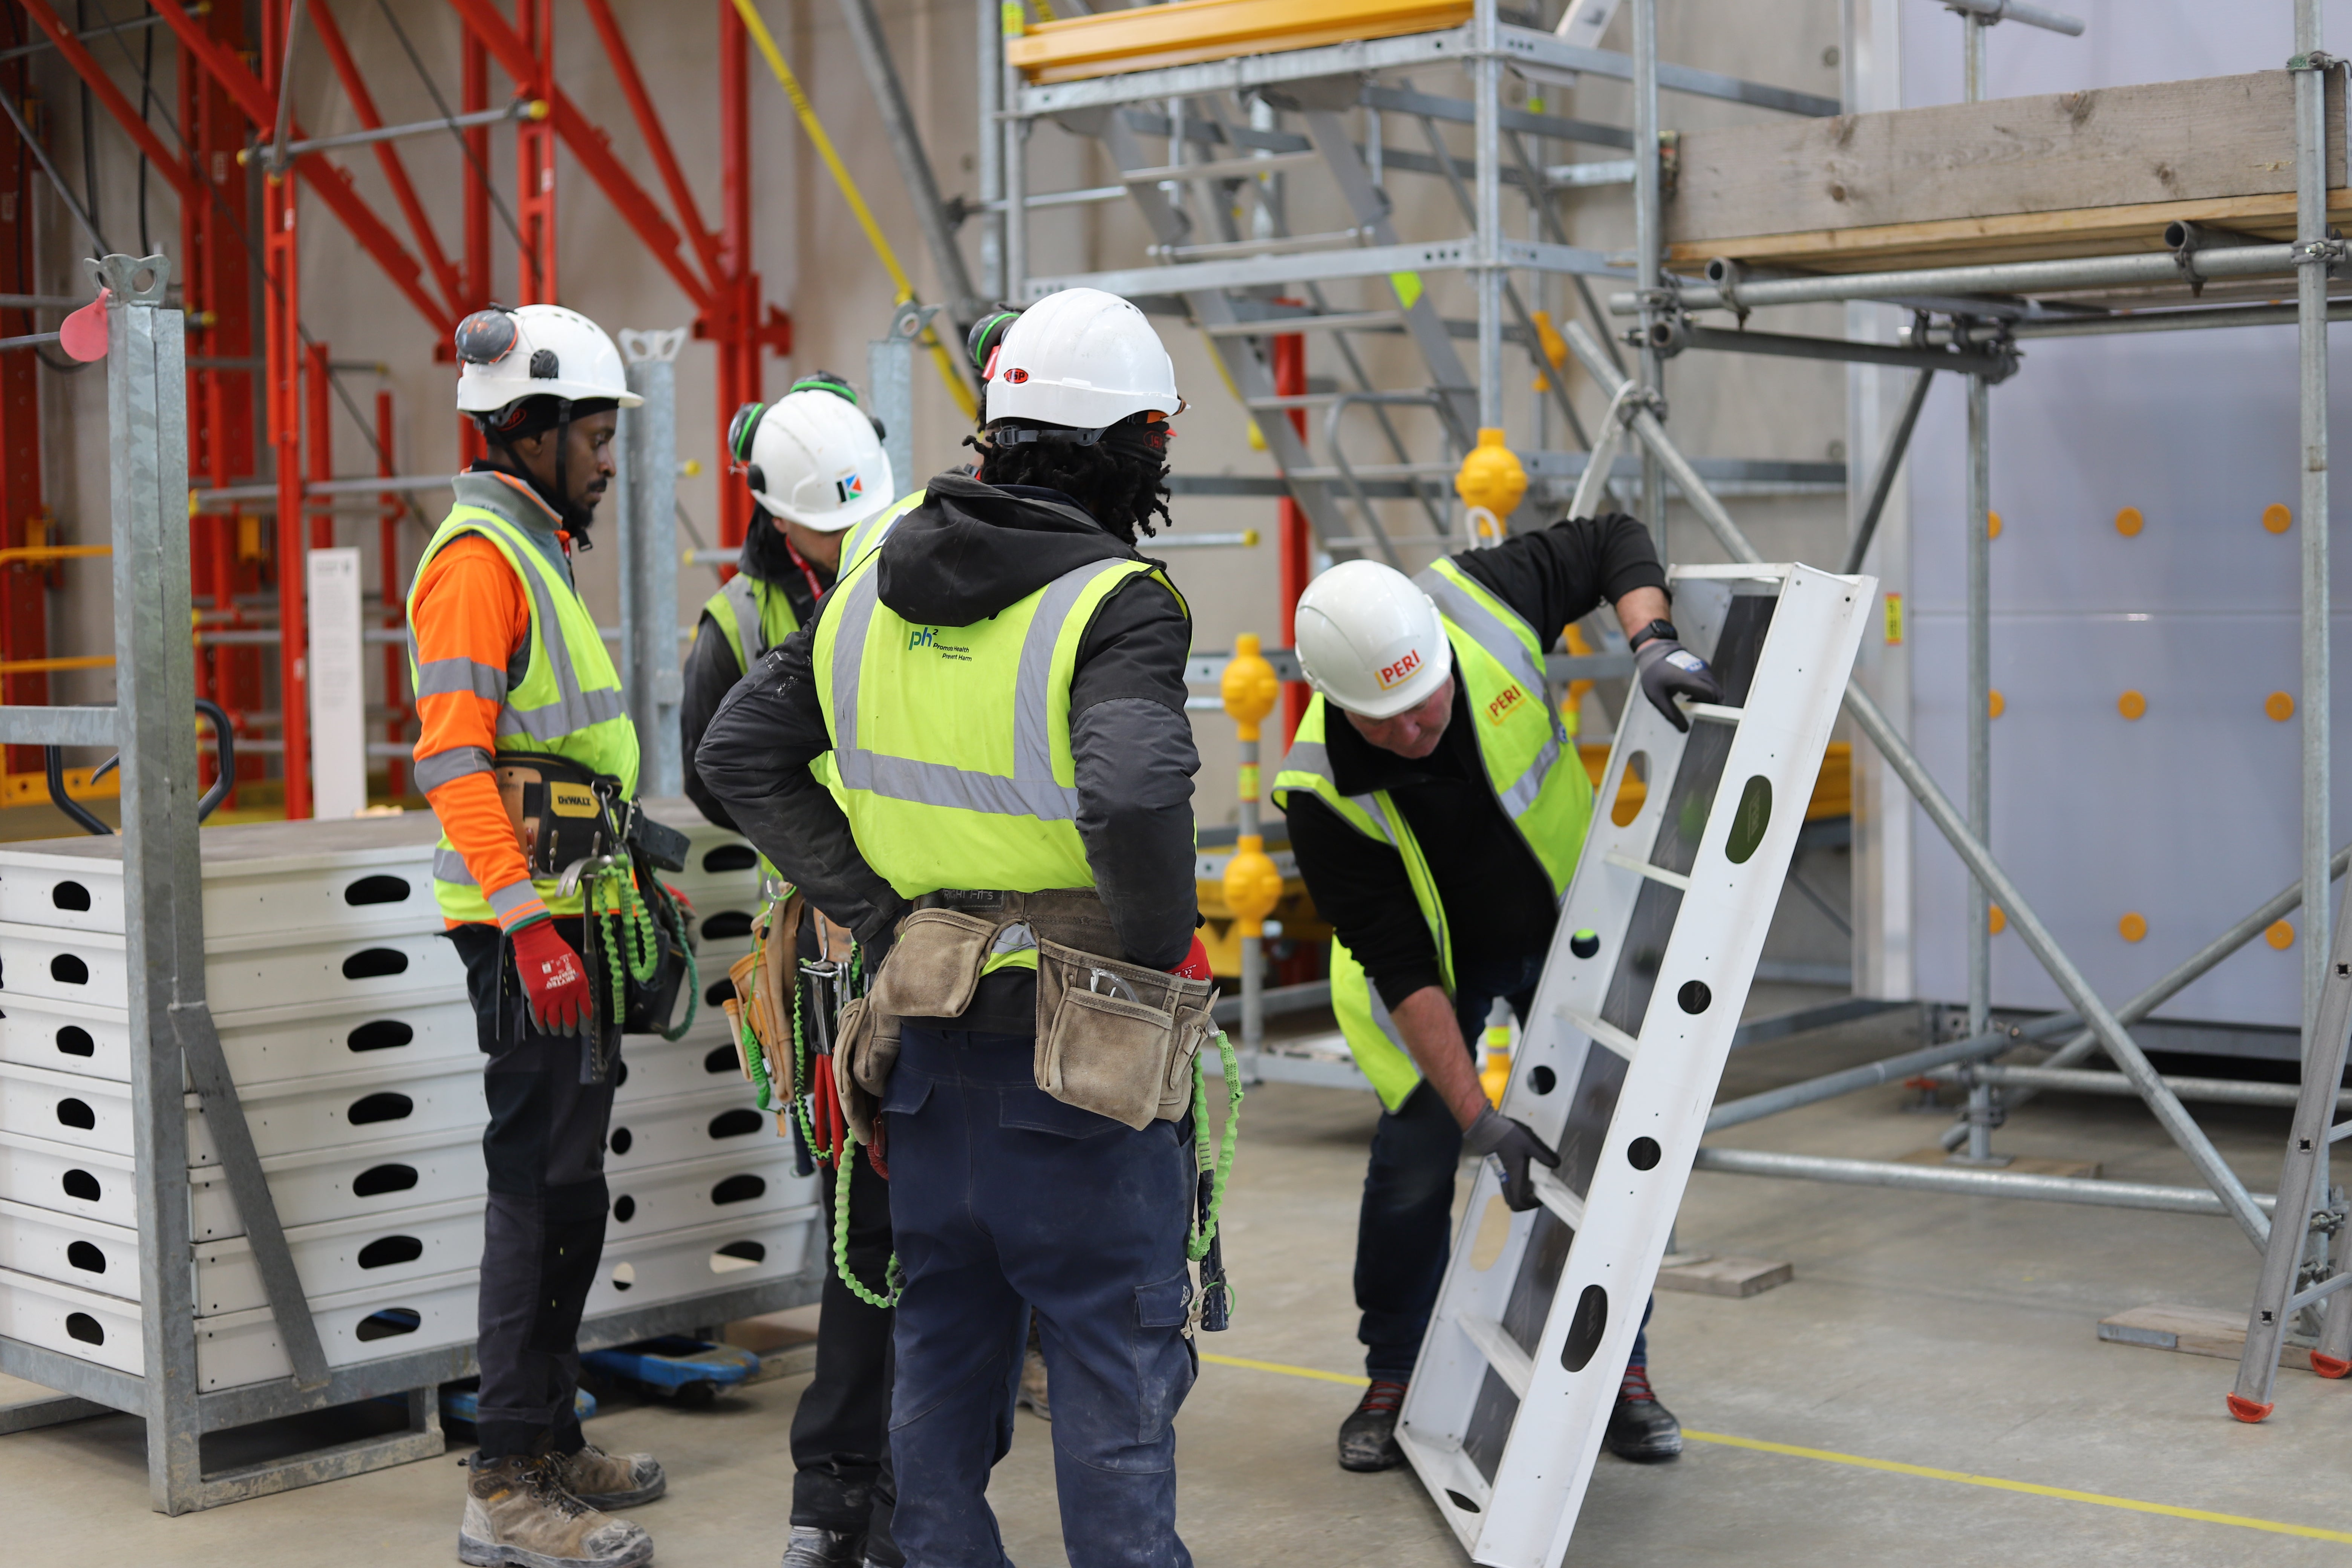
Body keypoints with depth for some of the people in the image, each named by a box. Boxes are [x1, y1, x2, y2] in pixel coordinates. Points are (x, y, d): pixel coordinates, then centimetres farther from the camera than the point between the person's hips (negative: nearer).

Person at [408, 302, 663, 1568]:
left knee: (565, 1189, 15)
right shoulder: (481, 555, -13)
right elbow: (454, 757, -22)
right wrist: (529, 924, -27)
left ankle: (551, 1441, 26)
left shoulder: (534, 550, 19)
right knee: (543, 1190, -8)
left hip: (566, 914, 10)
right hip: (527, 925, -10)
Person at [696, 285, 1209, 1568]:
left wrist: (875, 910, 3)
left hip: (931, 1042, 6)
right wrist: (1164, 947, -16)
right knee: (1113, 1370, 6)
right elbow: (1135, 795, -34)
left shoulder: (874, 587, 4)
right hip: (1078, 1074, -6)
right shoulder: (1115, 607, -17)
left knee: (941, 1353, 20)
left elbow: (740, 754, 7)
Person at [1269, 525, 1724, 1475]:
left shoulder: (1483, 602, -30)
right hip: (1434, 953, -2)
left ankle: (1622, 1374, 16)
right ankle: (1394, 1381, 17)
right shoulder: (1321, 791, -33)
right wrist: (1480, 1119, -32)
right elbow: (1399, 968, -29)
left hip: (1568, 914, 2)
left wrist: (1651, 642, -33)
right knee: (1415, 1159, -5)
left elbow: (1613, 542, -13)